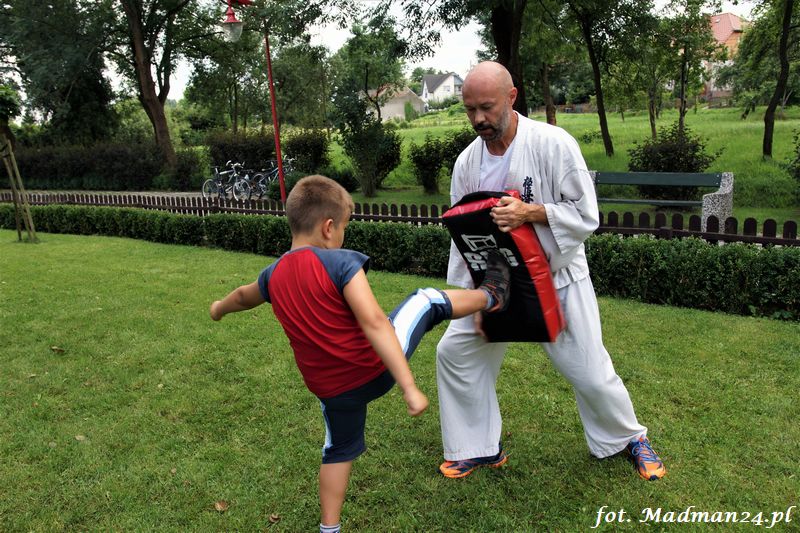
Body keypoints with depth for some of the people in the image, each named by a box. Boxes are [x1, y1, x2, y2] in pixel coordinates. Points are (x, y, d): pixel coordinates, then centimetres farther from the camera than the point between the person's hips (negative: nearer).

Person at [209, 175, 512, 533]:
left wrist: (220, 308, 49)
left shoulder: (273, 276, 2)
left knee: (338, 451, 28)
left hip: (332, 390, 5)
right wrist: (409, 386, -27)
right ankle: (491, 296, 33)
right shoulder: (341, 262, -17)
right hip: (378, 367, -5)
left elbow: (243, 296, 25)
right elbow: (374, 324, -25)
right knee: (428, 301, 12)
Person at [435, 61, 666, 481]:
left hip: (557, 281, -4)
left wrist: (529, 213, -32)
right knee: (454, 351, 3)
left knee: (591, 373, 4)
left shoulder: (553, 144, -18)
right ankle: (480, 448, 22)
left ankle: (629, 438, 37)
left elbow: (586, 217, -16)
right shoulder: (467, 161, -4)